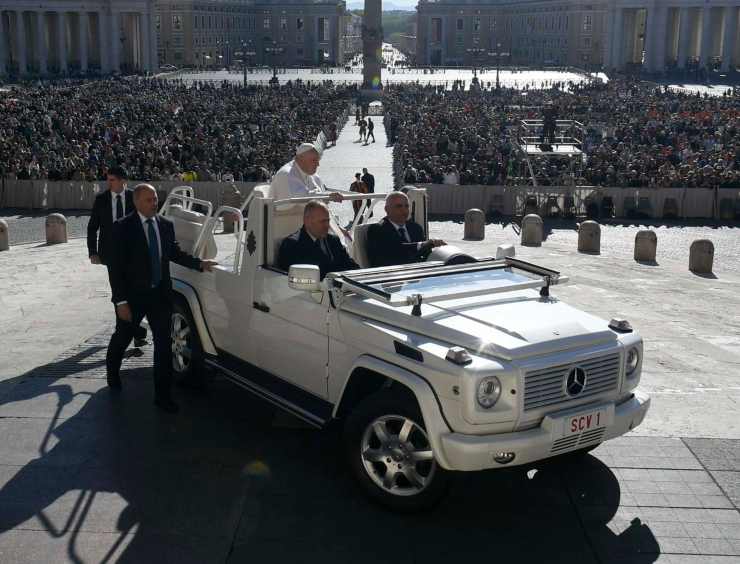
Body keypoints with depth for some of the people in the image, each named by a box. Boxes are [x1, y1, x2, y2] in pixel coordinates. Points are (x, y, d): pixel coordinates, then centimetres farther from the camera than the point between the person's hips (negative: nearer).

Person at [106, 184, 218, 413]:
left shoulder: (166, 225, 1)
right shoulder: (123, 228, -13)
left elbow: (174, 253, 15)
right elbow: (116, 267, -14)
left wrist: (199, 263, 2)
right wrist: (121, 301, -18)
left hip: (160, 294, 3)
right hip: (132, 295, -3)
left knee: (163, 344, 2)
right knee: (122, 338, 18)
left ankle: (162, 395, 9)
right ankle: (113, 374, 48)